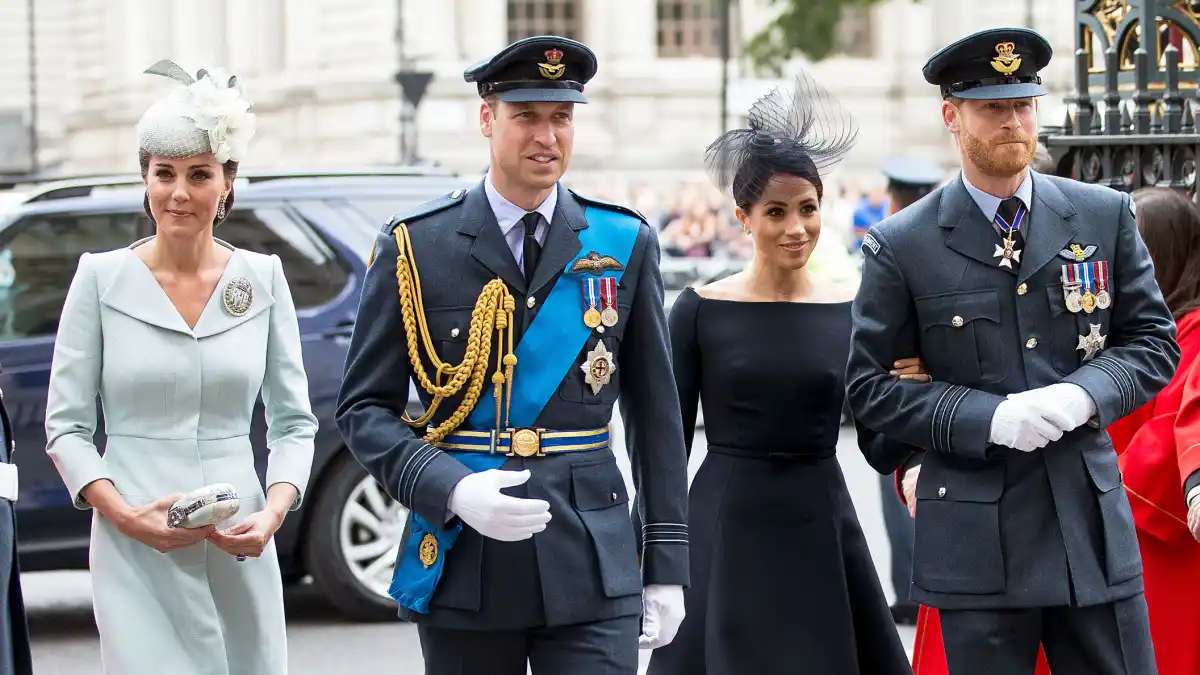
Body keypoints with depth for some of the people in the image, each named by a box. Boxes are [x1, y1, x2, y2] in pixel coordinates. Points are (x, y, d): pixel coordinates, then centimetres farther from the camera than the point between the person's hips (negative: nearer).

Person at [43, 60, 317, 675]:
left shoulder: (263, 278, 6)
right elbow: (66, 425, 2)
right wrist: (125, 514, -13)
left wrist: (274, 512, -8)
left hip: (240, 554, 2)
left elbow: (293, 421, 9)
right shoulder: (102, 278, 1)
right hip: (137, 554, -2)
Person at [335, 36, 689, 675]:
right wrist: (452, 491, -16)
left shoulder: (625, 244, 5)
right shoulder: (415, 246, 0)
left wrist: (666, 562, 4)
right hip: (462, 568, 0)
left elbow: (655, 413, 8)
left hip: (592, 570, 0)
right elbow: (365, 407, 0)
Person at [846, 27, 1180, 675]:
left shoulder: (1106, 216, 7)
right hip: (978, 542, -2)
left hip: (1095, 524, 2)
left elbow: (1153, 341, 11)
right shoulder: (901, 246, -1)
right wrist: (988, 419, -15)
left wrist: (1084, 393, -11)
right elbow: (869, 385, -1)